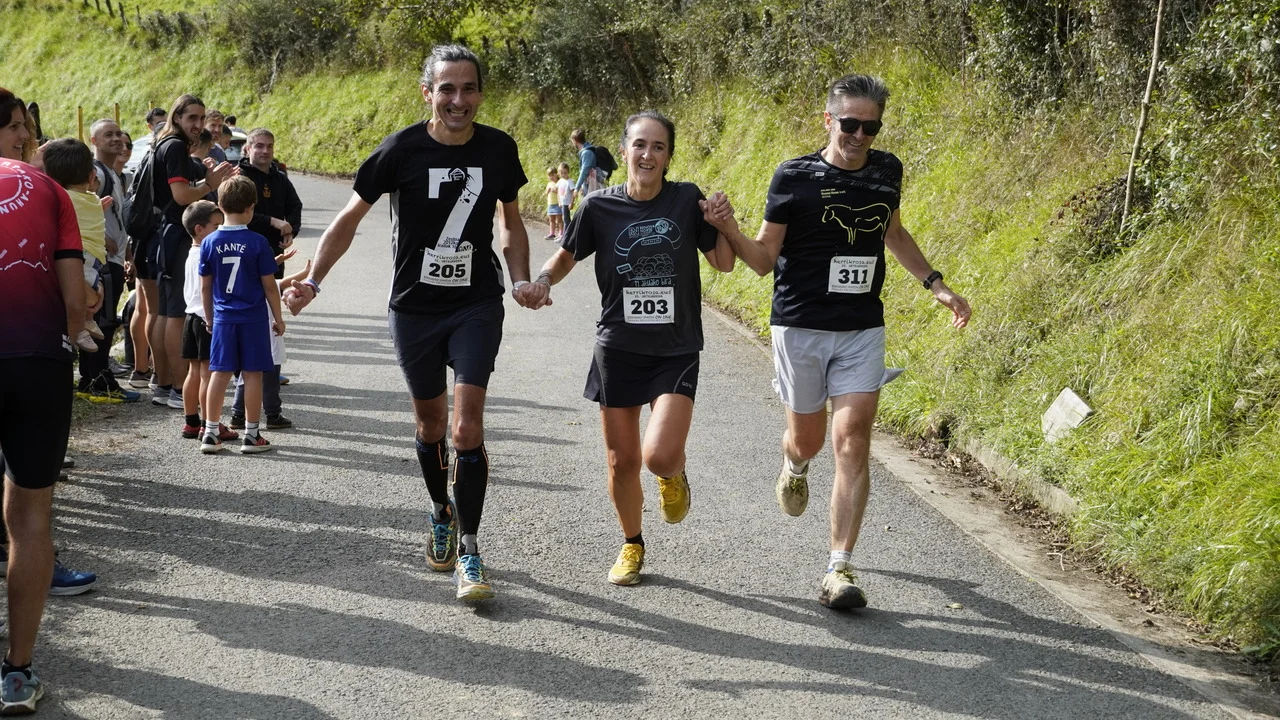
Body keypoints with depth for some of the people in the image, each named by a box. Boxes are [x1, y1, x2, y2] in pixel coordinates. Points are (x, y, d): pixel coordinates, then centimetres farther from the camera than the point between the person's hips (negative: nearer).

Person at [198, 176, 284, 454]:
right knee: (252, 374, 3)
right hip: (254, 318, -3)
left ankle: (211, 433, 8)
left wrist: (210, 317, 18)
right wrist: (278, 317, 6)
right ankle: (251, 435, 8)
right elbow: (269, 285, -5)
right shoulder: (257, 243, -9)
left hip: (223, 317, 3)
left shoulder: (210, 243, -1)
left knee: (219, 373, 7)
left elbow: (205, 287, 5)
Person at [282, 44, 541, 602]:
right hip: (414, 308, 0)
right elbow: (349, 220, -4)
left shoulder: (498, 149, -4)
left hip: (477, 306, 0)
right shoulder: (402, 150, -11)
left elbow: (511, 223, 11)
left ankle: (468, 549, -3)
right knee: (430, 422, 14)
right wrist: (311, 282, -15)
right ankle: (441, 513, 41)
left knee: (467, 427, -13)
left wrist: (521, 282, -4)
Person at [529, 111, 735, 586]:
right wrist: (543, 281, -9)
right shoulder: (600, 207, -4)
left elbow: (723, 263, 4)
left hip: (676, 351, -1)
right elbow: (568, 254, 11)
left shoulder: (687, 200, -5)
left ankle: (674, 472, 20)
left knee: (659, 455, -19)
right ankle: (632, 545, 33)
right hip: (618, 350, 1)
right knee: (622, 461, 8)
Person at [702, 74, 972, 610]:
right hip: (801, 327, -2)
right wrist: (729, 230, -24)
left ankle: (840, 570, -8)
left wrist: (936, 285, 19)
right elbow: (765, 259, -5)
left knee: (853, 442, -9)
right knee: (808, 438, 11)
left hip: (863, 330, 2)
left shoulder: (887, 171, 4)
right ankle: (795, 464, 52)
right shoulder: (795, 178, -9)